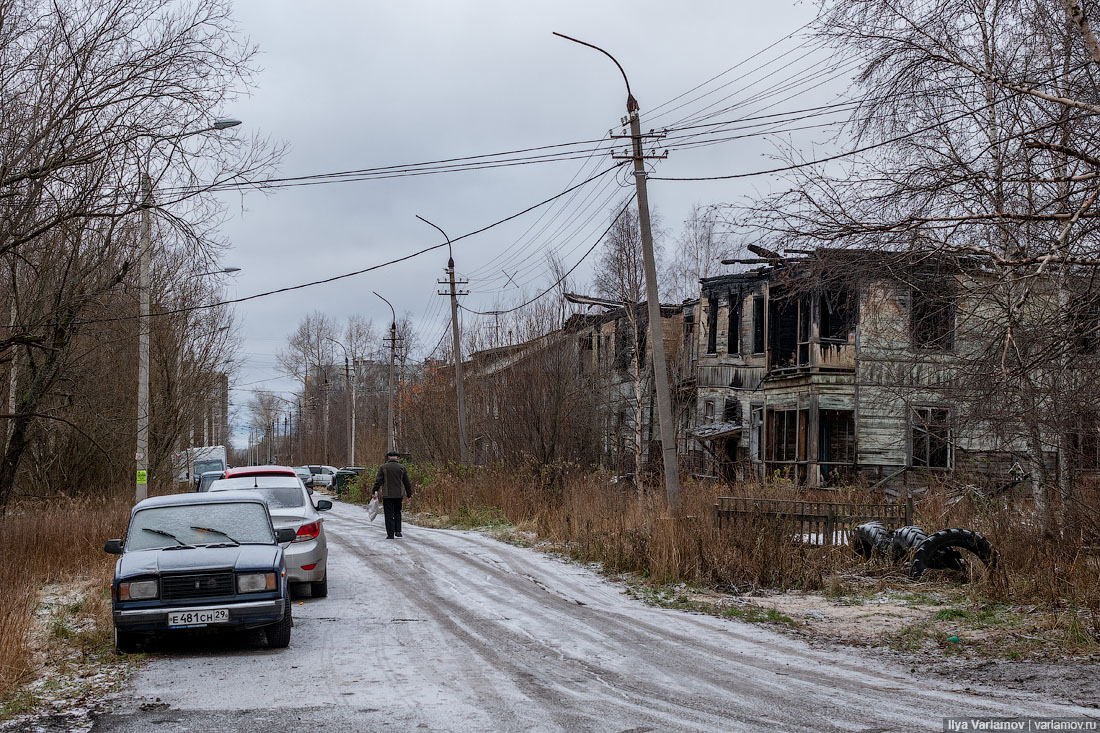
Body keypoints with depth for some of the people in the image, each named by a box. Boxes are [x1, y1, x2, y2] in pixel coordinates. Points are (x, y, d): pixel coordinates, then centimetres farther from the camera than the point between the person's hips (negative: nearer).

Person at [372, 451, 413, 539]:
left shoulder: (383, 467, -1)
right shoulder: (402, 467, 4)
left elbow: (378, 480, -5)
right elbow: (407, 482, 8)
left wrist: (375, 491, -2)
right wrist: (409, 494, 15)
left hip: (387, 495, -2)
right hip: (399, 495, 2)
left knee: (389, 515, 1)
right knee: (397, 512, 18)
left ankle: (390, 534, -1)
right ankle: (398, 531, 8)